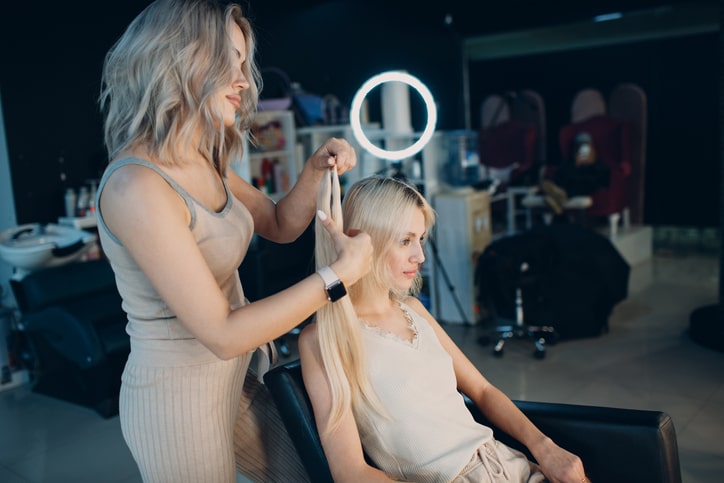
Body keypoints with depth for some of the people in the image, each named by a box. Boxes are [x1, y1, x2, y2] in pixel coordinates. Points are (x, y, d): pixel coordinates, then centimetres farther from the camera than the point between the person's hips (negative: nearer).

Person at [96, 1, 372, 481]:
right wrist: (339, 274, -24)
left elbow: (281, 225, 12)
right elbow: (222, 333, -28)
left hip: (233, 375, 8)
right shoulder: (136, 185, -27)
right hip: (178, 394, -8)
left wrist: (315, 171, -7)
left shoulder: (206, 164, 0)